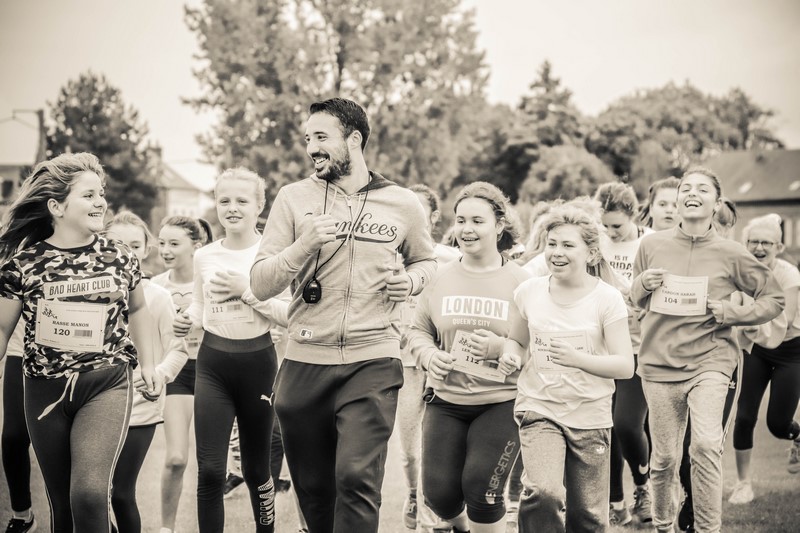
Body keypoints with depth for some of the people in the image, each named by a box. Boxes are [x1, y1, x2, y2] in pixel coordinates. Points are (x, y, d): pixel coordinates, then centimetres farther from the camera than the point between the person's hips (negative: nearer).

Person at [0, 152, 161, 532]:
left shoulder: (119, 258, 1)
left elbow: (137, 308, 19)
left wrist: (147, 364, 15)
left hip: (106, 386, -1)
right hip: (45, 390, 1)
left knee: (89, 492, -21)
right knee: (62, 502, 8)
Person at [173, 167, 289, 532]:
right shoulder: (204, 256, 3)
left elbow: (289, 315, -14)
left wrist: (247, 290, -22)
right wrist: (188, 321, -4)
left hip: (257, 362, -2)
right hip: (213, 364, 2)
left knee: (255, 468, 12)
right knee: (209, 471, -6)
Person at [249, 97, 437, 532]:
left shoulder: (402, 204, 5)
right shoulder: (293, 198, 4)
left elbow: (425, 260, 24)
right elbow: (260, 285, -1)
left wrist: (411, 280, 1)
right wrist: (305, 244, -16)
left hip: (373, 364, -2)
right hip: (305, 363, 2)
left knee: (356, 478, -16)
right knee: (312, 488, 10)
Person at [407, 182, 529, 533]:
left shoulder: (520, 282, -4)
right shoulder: (441, 278, 5)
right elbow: (419, 330, 11)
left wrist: (501, 347, -21)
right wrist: (429, 356, -9)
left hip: (502, 402, -3)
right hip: (446, 401, 3)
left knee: (481, 487, -17)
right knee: (439, 492, -4)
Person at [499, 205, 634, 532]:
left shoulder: (607, 298, -6)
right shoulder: (529, 291, 1)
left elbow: (625, 366, -9)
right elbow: (517, 340, 17)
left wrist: (577, 358, -23)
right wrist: (511, 357, -6)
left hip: (590, 417, 0)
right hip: (540, 409, 0)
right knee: (543, 493, -24)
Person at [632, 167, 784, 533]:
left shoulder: (730, 254, -1)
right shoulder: (652, 245, 3)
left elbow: (774, 300, 7)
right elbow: (635, 300, 16)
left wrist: (734, 313, -8)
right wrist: (644, 285, -6)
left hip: (709, 361, -2)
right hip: (660, 362, 2)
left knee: (706, 445, -21)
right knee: (665, 456, 8)